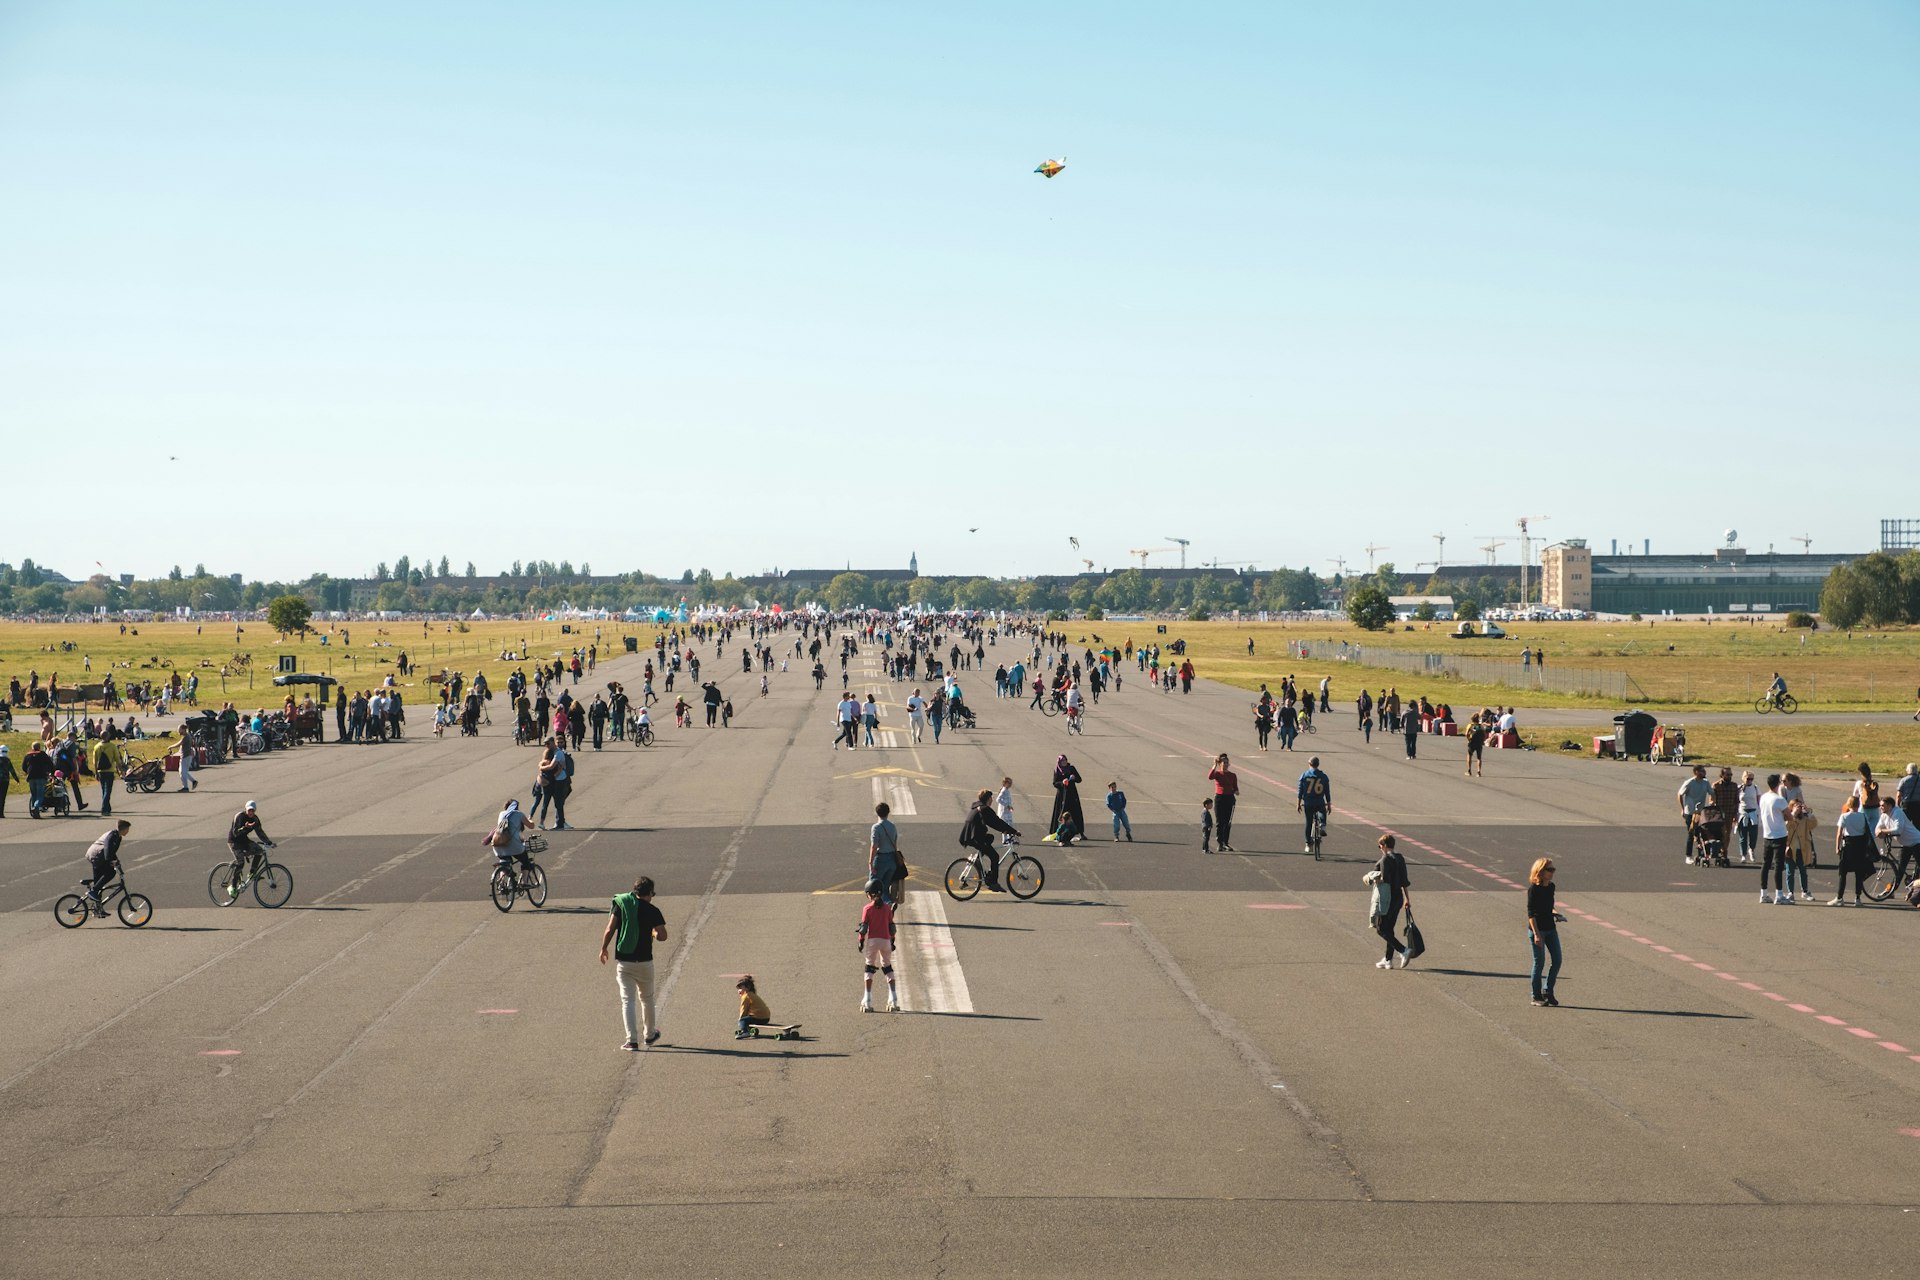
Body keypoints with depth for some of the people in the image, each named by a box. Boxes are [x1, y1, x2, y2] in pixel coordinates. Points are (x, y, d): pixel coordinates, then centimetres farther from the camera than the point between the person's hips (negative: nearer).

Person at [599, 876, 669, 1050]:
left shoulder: (621, 905, 0)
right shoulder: (652, 911, -4)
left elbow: (610, 929, -6)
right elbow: (662, 936, -12)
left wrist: (603, 949, 6)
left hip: (623, 962, 1)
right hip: (644, 962, 0)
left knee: (627, 1000, 0)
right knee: (647, 998, 19)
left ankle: (632, 1040, -11)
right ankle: (649, 1035, 33)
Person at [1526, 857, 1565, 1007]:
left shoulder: (1551, 887, 7)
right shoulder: (1533, 889, -14)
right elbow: (1530, 913, -16)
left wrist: (1555, 914, 1)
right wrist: (1536, 933, -21)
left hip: (1550, 928, 7)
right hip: (1537, 929, -7)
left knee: (1557, 960, 3)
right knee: (1539, 962, -1)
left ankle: (1548, 991, 18)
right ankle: (1536, 997, 9)